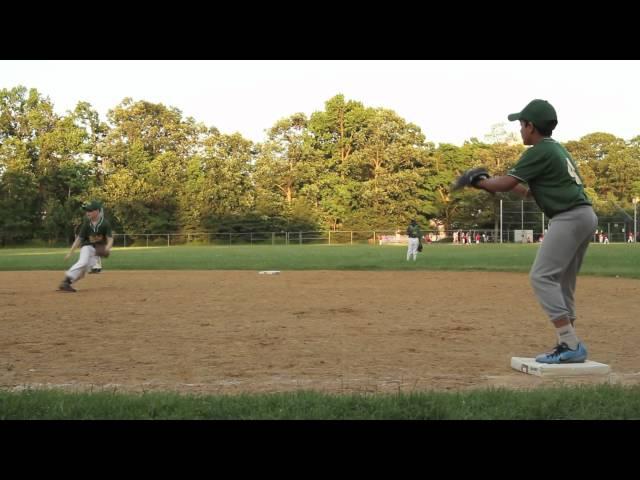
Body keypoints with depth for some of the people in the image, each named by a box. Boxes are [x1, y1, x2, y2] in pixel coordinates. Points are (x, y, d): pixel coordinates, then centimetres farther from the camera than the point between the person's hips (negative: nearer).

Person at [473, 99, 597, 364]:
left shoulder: (539, 152, -8)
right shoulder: (557, 148, 21)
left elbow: (505, 184, -10)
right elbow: (533, 191, 25)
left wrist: (478, 182, 5)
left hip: (570, 218, -10)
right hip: (585, 216, 10)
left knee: (542, 277, -12)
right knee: (562, 282, 13)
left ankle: (570, 344, -18)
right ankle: (568, 345, 13)